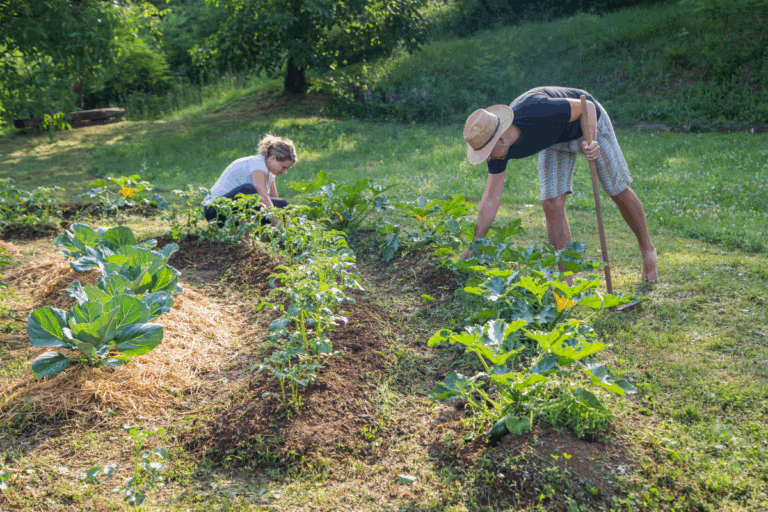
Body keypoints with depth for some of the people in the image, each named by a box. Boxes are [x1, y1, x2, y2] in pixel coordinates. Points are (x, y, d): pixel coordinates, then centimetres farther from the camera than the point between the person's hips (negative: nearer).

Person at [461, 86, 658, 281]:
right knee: (552, 205, -9)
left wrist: (591, 143, -46)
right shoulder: (498, 147, -25)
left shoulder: (537, 113, -44)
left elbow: (586, 106, -28)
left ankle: (647, 249, 31)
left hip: (588, 123, -4)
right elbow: (491, 196, -18)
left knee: (619, 192, 6)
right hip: (555, 139, 4)